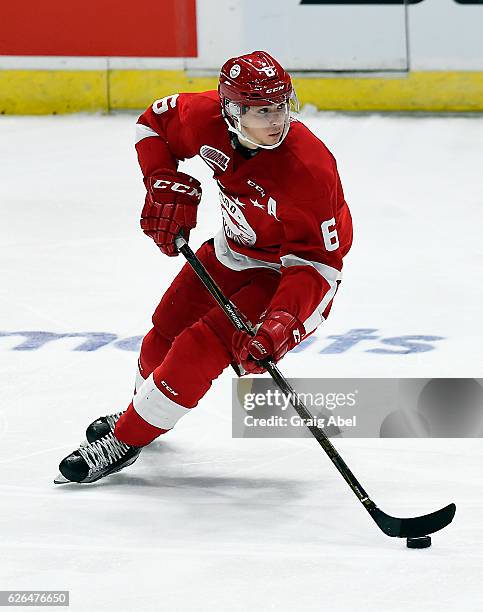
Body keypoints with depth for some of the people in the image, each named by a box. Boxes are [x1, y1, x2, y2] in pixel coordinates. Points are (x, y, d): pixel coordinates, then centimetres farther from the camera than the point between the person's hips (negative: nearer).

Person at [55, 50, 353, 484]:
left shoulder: (309, 168, -36)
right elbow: (155, 122, 1)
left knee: (204, 347, -18)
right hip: (235, 249, 7)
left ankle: (125, 440, 0)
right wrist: (167, 189, -13)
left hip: (289, 272, -6)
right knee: (167, 330, 19)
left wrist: (283, 320, -42)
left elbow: (317, 261, -30)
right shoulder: (207, 117, -22)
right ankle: (142, 409, 50)